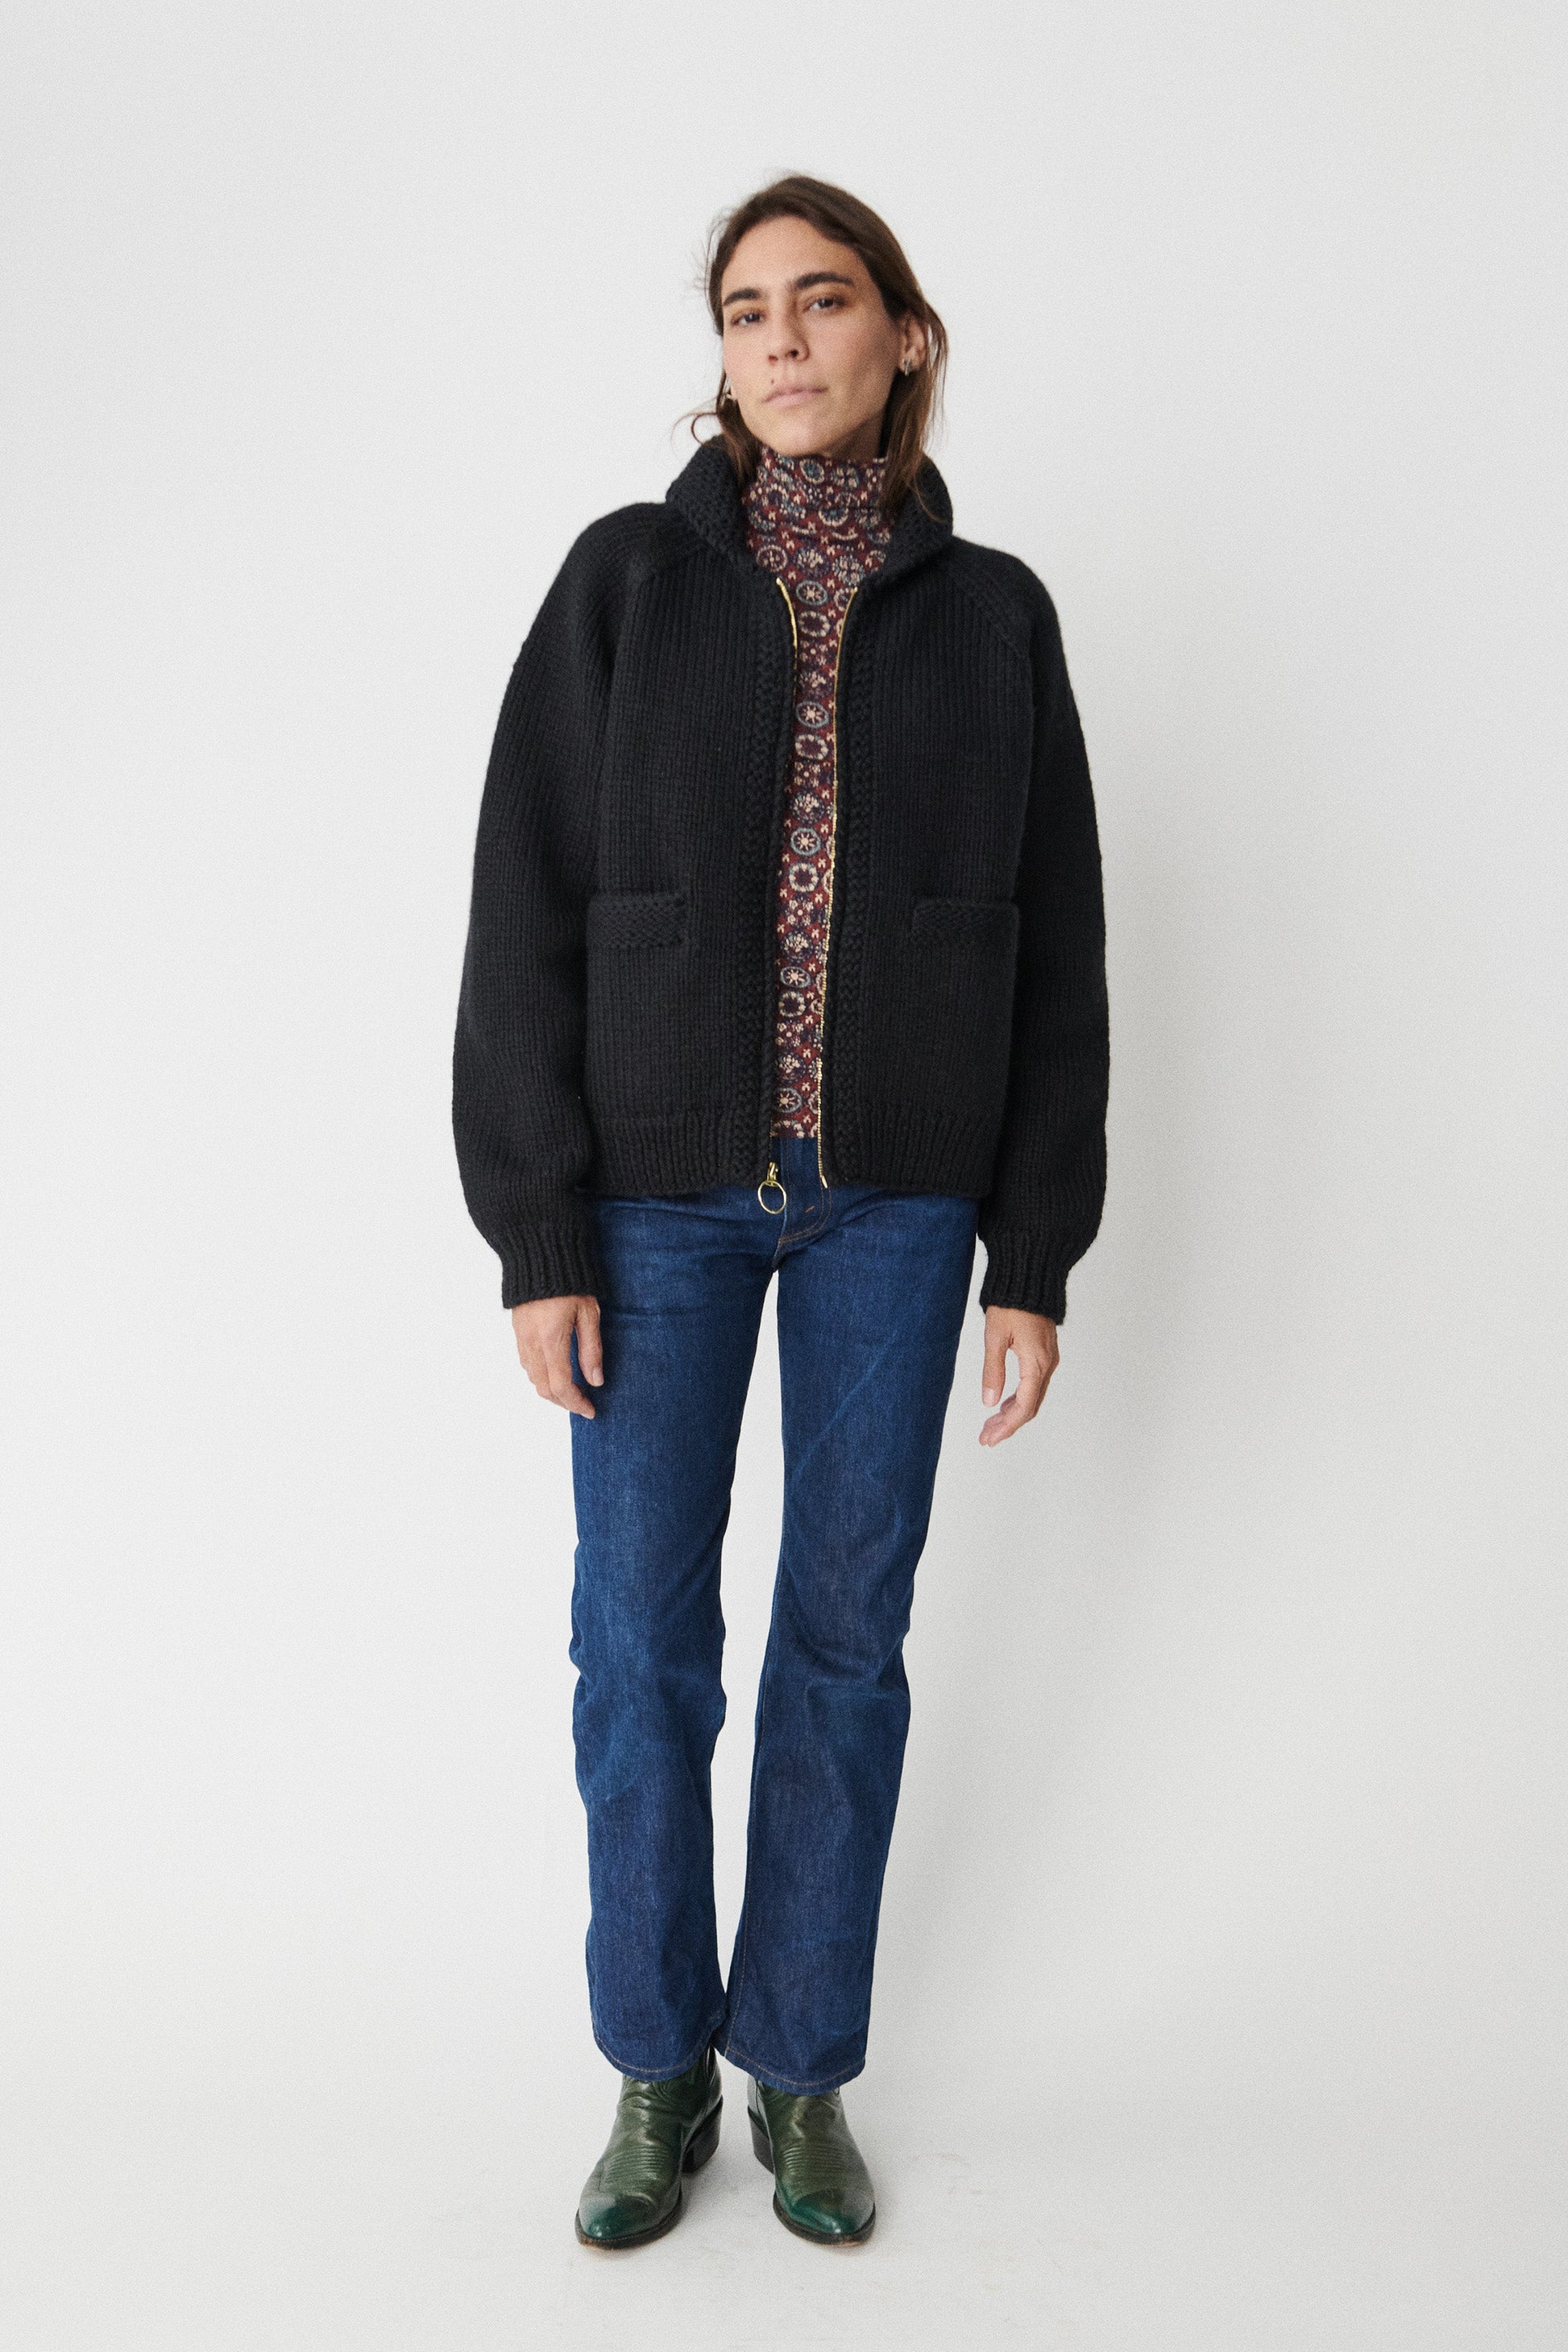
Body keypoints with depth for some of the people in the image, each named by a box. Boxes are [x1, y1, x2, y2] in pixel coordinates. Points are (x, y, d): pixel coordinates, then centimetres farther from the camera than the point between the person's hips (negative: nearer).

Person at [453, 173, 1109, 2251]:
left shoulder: (991, 613, 4)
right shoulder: (627, 577, 0)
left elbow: (1053, 949, 5)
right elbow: (526, 911, -3)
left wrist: (1038, 1257, 1)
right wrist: (535, 1237, -8)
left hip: (893, 1199, 1)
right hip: (659, 1186, -1)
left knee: (849, 1631, 9)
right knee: (641, 1634, 5)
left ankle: (803, 2070, 28)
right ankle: (659, 2070, 27)